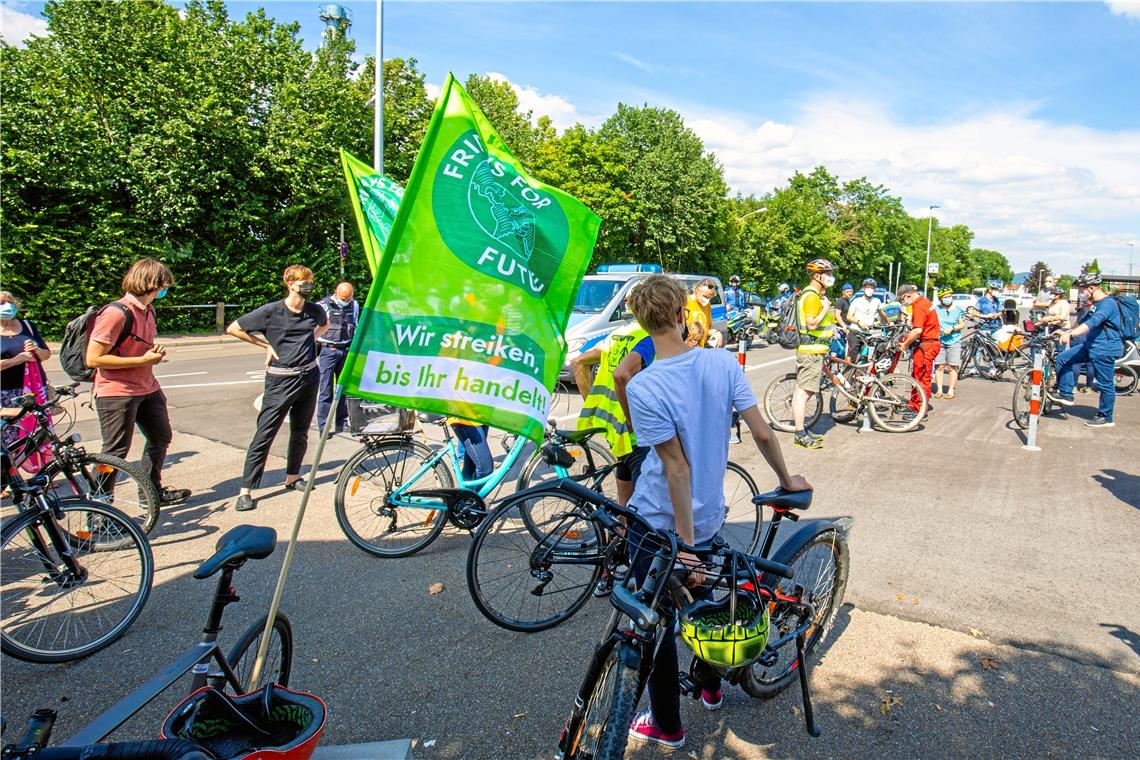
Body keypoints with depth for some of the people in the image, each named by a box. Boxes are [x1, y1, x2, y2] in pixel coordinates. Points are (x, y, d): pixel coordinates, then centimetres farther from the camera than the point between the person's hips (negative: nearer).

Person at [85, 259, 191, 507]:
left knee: (161, 438, 20)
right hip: (117, 392, -10)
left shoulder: (147, 310, 8)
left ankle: (153, 492, 36)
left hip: (147, 389, 10)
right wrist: (143, 360, -21)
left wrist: (155, 349, 1)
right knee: (115, 452, -3)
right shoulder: (116, 313, -21)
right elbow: (93, 358, -23)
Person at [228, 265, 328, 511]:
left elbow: (325, 325, 28)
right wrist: (266, 344, -3)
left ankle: (292, 476, 30)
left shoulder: (314, 310, 3)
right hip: (281, 380, -4)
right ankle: (246, 490, 0)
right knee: (265, 434, -5)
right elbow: (233, 328, -3)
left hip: (309, 377, 5)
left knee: (300, 432, 13)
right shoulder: (271, 311, -10)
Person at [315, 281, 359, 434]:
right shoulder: (322, 306, -8)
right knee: (326, 390, -4)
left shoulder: (354, 306, 8)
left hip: (346, 351, 5)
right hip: (327, 351, -4)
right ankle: (323, 427, 0)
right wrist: (313, 352, -7)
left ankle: (342, 423, 19)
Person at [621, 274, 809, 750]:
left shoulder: (643, 387, -25)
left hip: (658, 526, -5)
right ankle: (711, 687, 50)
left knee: (658, 623, 14)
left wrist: (684, 544, -16)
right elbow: (762, 433, -8)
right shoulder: (723, 363, -11)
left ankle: (666, 725, 32)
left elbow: (677, 468, -23)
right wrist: (786, 480, 9)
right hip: (709, 518, 5)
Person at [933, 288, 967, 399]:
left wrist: (952, 328, -12)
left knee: (952, 367, -1)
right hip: (939, 341, 1)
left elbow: (962, 324, 4)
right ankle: (939, 390, 5)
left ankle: (951, 390, 5)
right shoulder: (936, 309, 8)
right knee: (939, 366, -2)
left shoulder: (958, 309, 7)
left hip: (954, 341, 0)